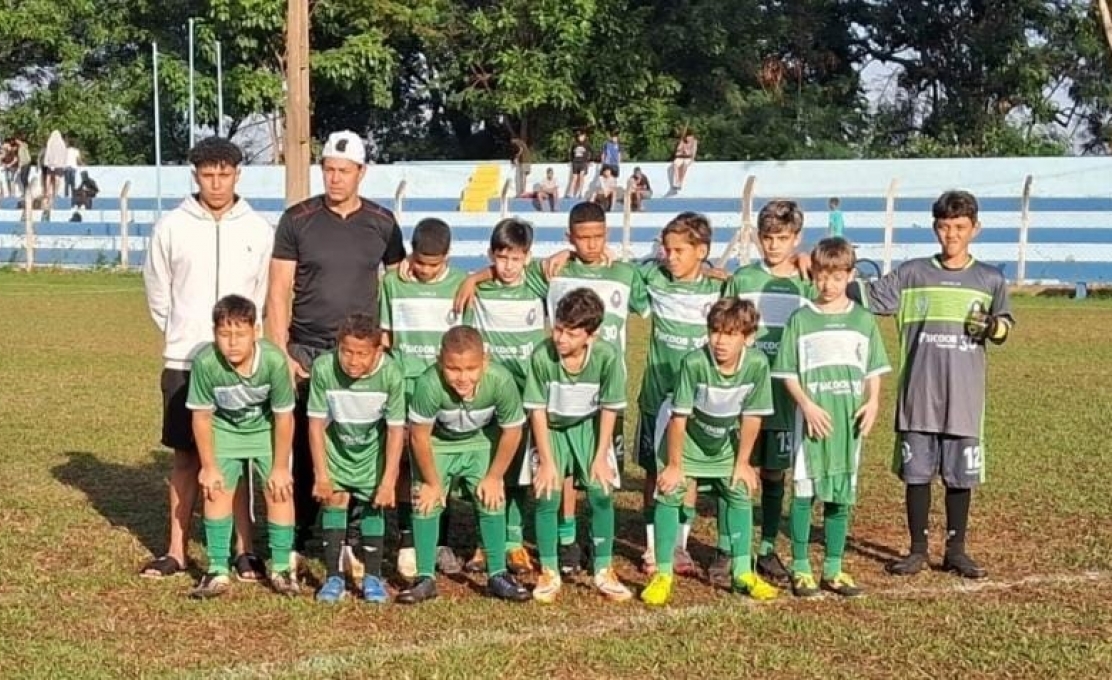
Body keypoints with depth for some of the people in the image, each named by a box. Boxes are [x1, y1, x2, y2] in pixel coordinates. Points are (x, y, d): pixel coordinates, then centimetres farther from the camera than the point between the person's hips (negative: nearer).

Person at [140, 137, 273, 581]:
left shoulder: (259, 231, 0)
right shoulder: (171, 227, 0)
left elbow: (268, 297, 5)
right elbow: (158, 296, 8)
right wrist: (183, 339, 9)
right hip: (184, 362, 0)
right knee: (186, 455, 7)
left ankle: (244, 550, 10)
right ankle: (177, 551, 14)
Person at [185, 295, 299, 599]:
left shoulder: (274, 360, -34)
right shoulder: (206, 362, -32)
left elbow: (284, 417, -20)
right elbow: (201, 417, -17)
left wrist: (280, 467, -12)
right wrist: (209, 467, -10)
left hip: (266, 428, -1)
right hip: (224, 429, 1)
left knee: (279, 491, -6)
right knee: (217, 490, -6)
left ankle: (281, 569, 7)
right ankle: (218, 571, 4)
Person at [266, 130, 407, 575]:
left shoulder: (382, 223, 5)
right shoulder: (297, 220, 1)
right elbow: (278, 292, 1)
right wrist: (281, 353, -7)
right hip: (306, 351, -1)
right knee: (302, 447, 1)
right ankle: (296, 540, 10)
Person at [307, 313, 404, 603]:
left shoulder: (391, 375, -28)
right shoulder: (323, 368, -28)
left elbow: (396, 430, -19)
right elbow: (316, 423, -18)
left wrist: (388, 481, -18)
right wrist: (321, 475, -16)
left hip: (372, 448, 0)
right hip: (335, 446, 0)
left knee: (373, 505, -1)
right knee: (334, 499, -7)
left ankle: (372, 577, 11)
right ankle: (333, 577, 1)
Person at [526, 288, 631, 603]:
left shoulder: (607, 356, -27)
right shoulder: (541, 356, -28)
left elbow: (609, 409, -13)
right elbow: (537, 410, -17)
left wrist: (600, 456, -11)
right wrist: (547, 461, -15)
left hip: (589, 427, 1)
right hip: (551, 428, 0)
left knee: (601, 493, -8)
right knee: (547, 496, -10)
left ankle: (604, 572, 7)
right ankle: (549, 573, 5)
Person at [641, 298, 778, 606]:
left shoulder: (757, 364, -26)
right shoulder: (694, 363, -33)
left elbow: (752, 417, -14)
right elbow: (679, 417, -25)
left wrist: (742, 462, -6)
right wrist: (674, 465, -18)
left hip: (725, 445, 3)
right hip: (686, 441, -3)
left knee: (741, 493, 1)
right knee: (669, 495, -11)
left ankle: (743, 573, 15)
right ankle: (663, 575, -1)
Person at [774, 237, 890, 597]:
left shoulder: (863, 320, 7)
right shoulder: (800, 320, 1)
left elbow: (874, 369, 9)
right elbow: (788, 373, 0)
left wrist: (873, 402, -8)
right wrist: (807, 405, -13)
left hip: (849, 419, 2)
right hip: (811, 417, -2)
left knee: (841, 494, 8)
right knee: (804, 491, 0)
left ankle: (833, 568, 18)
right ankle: (800, 568, 9)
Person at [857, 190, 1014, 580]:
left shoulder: (990, 280, 5)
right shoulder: (913, 274, 3)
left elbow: (1005, 325, 12)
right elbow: (870, 297, -1)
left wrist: (992, 327, -10)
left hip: (964, 398, 0)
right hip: (918, 396, 0)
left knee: (960, 476, 7)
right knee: (916, 473, 5)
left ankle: (956, 551, 21)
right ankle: (917, 550, 18)